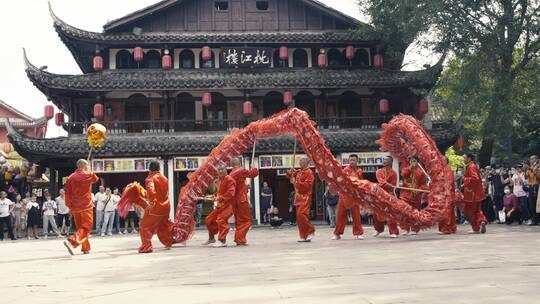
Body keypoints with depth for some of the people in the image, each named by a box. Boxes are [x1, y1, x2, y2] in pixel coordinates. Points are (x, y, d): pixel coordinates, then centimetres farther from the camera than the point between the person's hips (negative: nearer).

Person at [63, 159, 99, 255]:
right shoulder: (89, 175, -4)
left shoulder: (70, 177, 5)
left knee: (80, 228, 17)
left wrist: (69, 207, 12)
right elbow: (96, 179, 19)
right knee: (86, 228, -5)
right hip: (86, 207, -5)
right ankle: (72, 241, -27)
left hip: (75, 208, 5)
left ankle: (86, 248, 21)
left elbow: (67, 193, 4)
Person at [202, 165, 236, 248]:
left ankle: (222, 241, -17)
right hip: (220, 204, 10)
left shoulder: (229, 180, -12)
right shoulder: (219, 180, 16)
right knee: (209, 220, 14)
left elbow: (230, 193, -23)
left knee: (221, 220, -24)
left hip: (227, 204, -10)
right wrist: (215, 196, 12)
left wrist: (221, 197, -28)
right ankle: (211, 238, 29)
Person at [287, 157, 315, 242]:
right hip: (298, 197, 8)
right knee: (299, 216, 6)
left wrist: (296, 183, -19)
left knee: (301, 214, -21)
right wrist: (290, 172, 4)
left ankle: (310, 231, -6)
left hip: (305, 197, -8)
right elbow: (290, 176, 26)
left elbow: (307, 185, -19)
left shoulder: (309, 172, -9)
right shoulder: (298, 172, 14)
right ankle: (304, 236, 12)